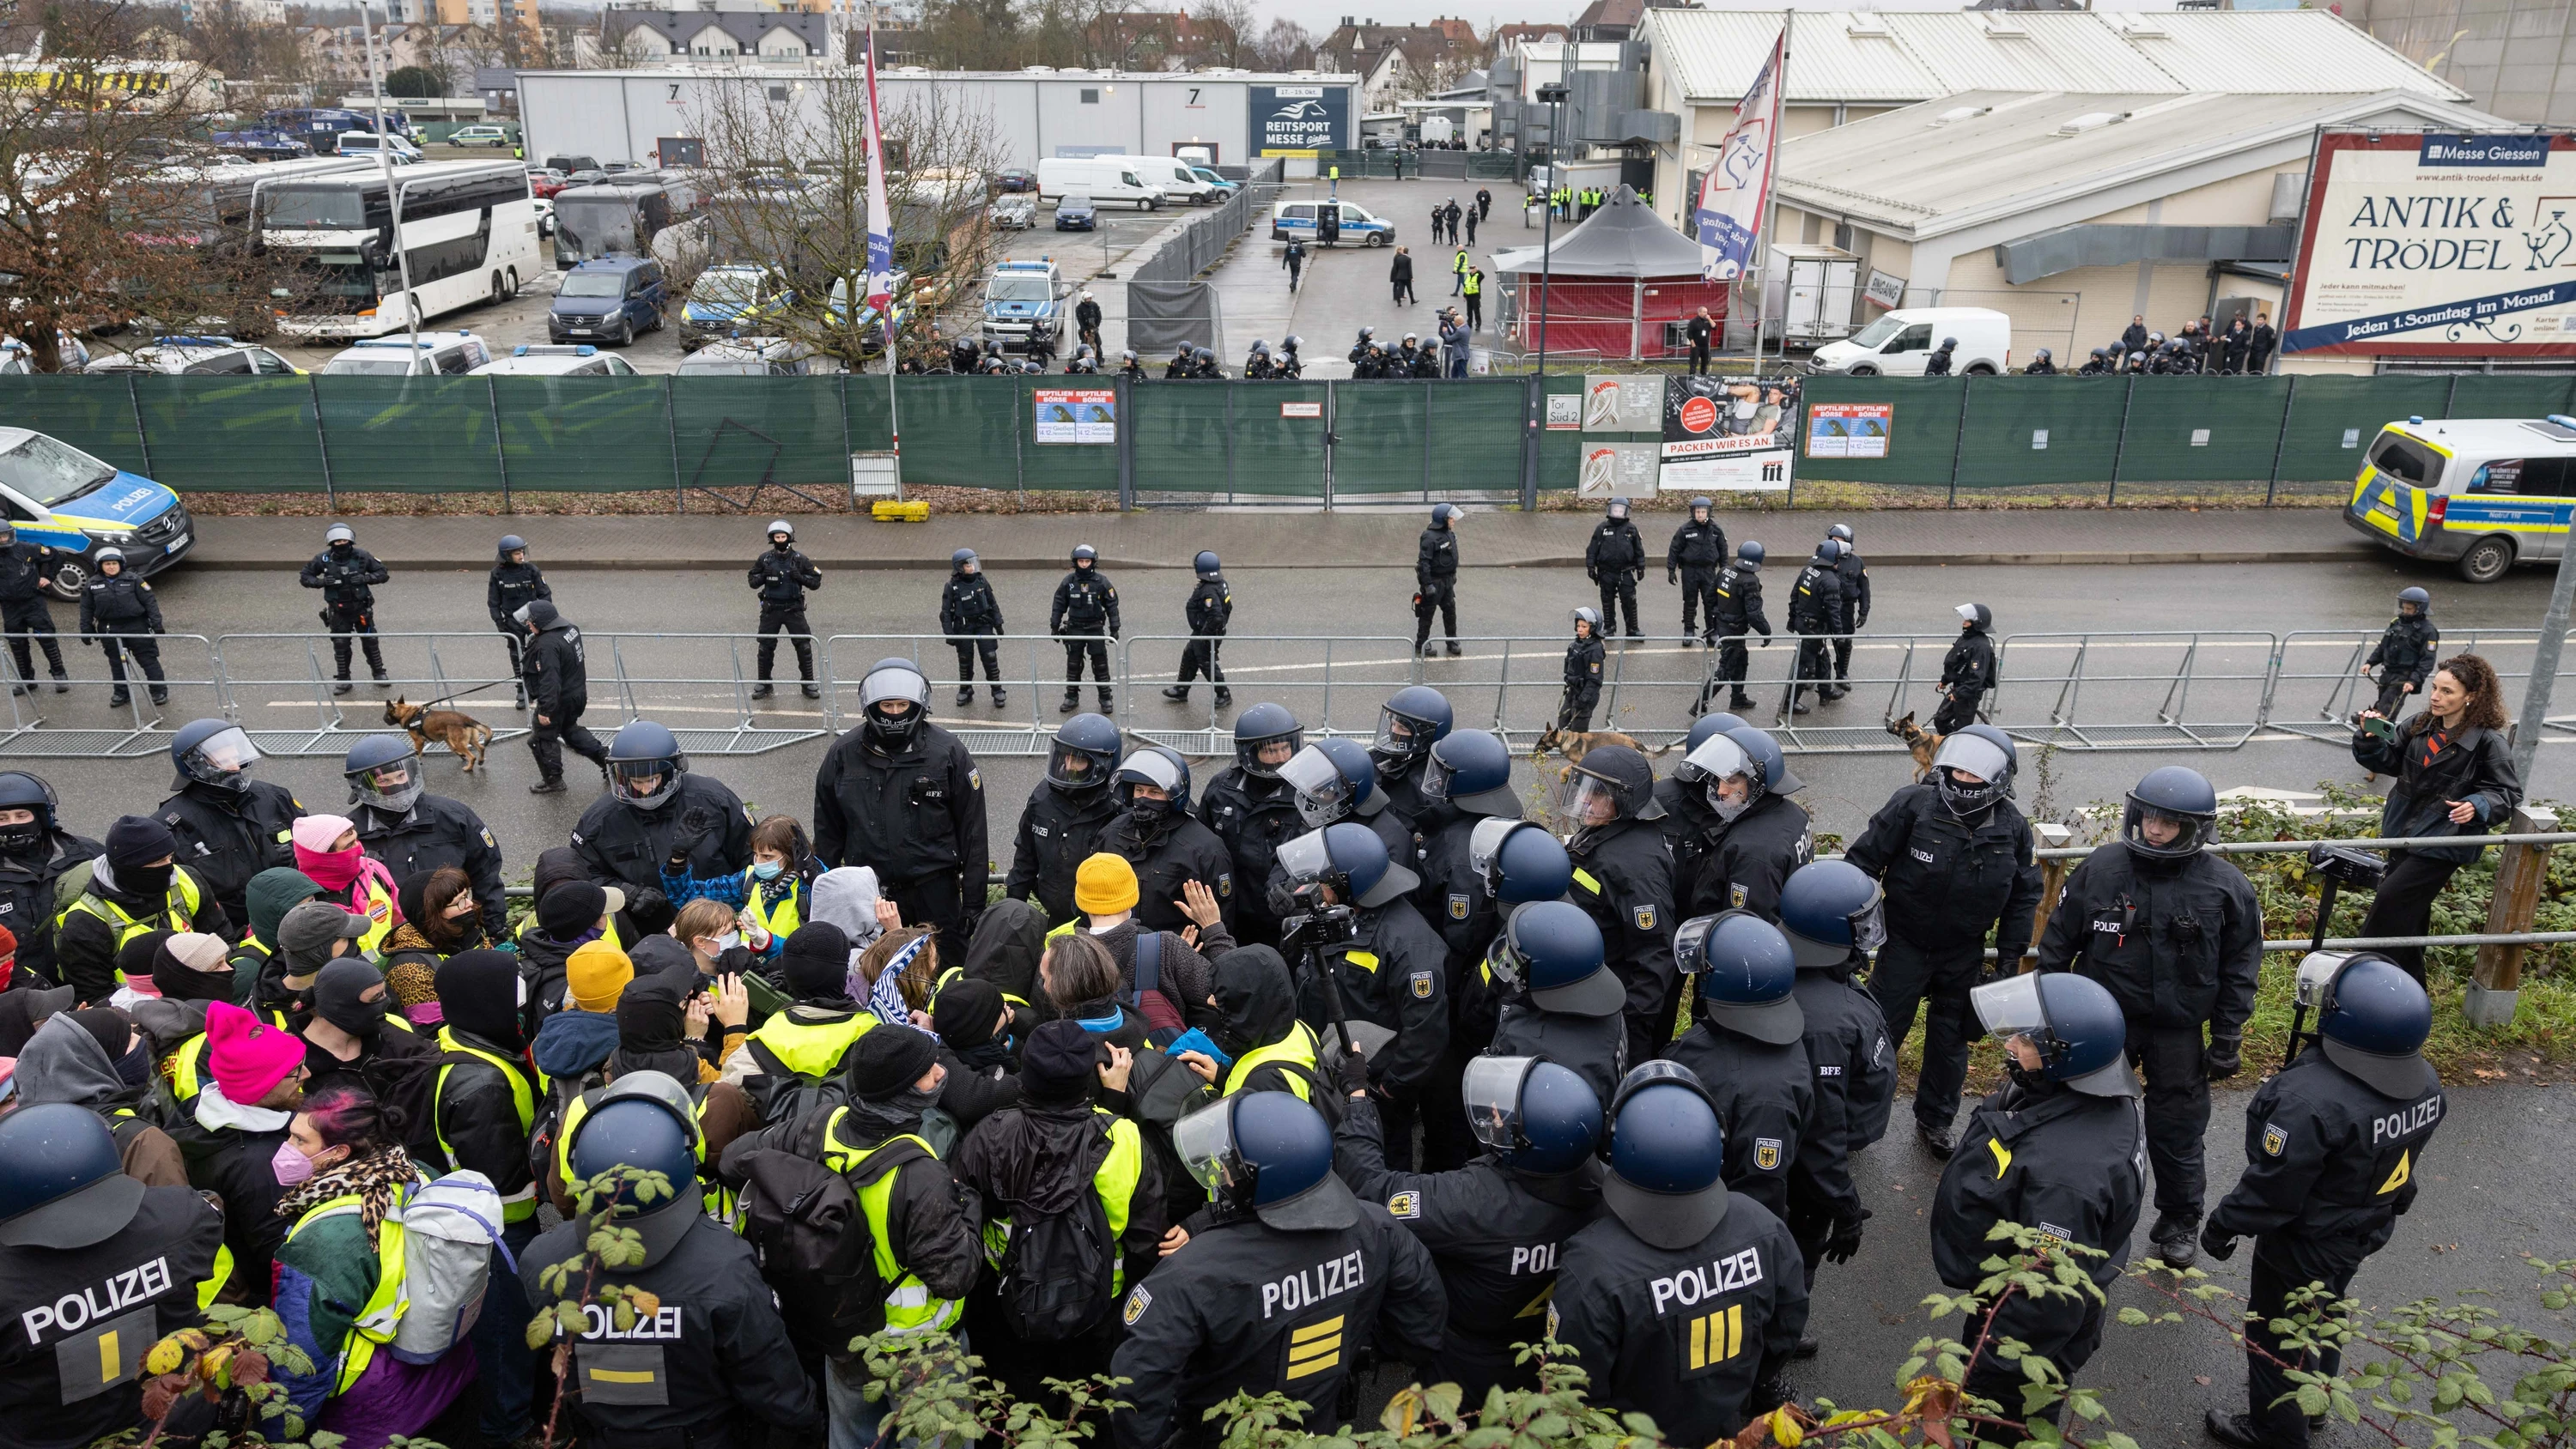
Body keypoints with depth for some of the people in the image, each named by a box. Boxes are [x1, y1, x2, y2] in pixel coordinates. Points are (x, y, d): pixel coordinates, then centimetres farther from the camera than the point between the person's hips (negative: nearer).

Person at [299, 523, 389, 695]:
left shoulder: (362, 556, -8)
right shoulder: (323, 559, -7)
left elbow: (382, 573, -1)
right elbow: (306, 577, 4)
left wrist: (365, 578, -18)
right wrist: (322, 581, -15)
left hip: (361, 608, 0)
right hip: (338, 611, 1)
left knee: (370, 641, 6)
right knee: (340, 645, 5)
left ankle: (379, 673, 23)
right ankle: (343, 679, 17)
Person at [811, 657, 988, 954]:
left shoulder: (948, 753, -5)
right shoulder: (843, 754, 1)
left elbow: (972, 832, -2)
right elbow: (827, 831, 11)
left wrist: (974, 901, -3)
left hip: (936, 892, -2)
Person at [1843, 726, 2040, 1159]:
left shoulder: (2012, 826, -9)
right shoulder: (1913, 804, -20)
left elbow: (2025, 895, 3)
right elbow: (1864, 860, -13)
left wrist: (2009, 958, 3)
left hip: (1964, 954, 3)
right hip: (1905, 944, -3)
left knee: (1951, 1040, 17)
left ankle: (1935, 1120, 37)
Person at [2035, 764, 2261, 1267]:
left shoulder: (2225, 887, -10)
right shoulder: (2102, 867, -9)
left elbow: (2238, 969, 0)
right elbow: (2058, 943, 1)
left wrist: (2227, 1038, -1)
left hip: (2178, 1030, 0)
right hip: (2102, 1018, 1)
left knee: (2177, 1131, 11)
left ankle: (2178, 1223, 33)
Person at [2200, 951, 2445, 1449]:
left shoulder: (2310, 1100, -38)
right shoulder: (2425, 1083, -14)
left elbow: (2269, 1189, -27)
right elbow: (2400, 1158, 4)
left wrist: (2223, 1226, -10)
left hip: (2303, 1245, -7)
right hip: (2367, 1230, 8)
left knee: (2274, 1335, 15)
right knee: (2324, 1313, 31)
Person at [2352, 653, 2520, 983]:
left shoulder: (2488, 742, -15)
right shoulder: (2420, 725, 1)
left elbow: (2508, 792, -10)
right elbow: (2388, 760, 8)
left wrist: (2477, 806, -29)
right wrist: (2371, 738, -12)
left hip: (2444, 841, -6)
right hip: (2406, 831, 6)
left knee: (2392, 899, -10)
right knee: (2410, 910, 17)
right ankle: (2406, 978, 31)